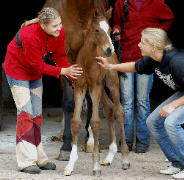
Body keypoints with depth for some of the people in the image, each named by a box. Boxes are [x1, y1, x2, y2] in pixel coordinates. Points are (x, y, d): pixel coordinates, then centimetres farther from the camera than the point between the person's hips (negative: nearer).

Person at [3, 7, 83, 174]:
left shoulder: (59, 33, -18)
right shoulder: (30, 35, -37)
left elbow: (60, 57, -7)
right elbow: (39, 66, -29)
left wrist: (74, 77, -17)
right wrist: (62, 71, -32)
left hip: (35, 73, 7)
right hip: (17, 70, -7)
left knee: (37, 114, 10)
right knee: (25, 113, -11)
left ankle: (39, 158, 17)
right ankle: (26, 162, -9)